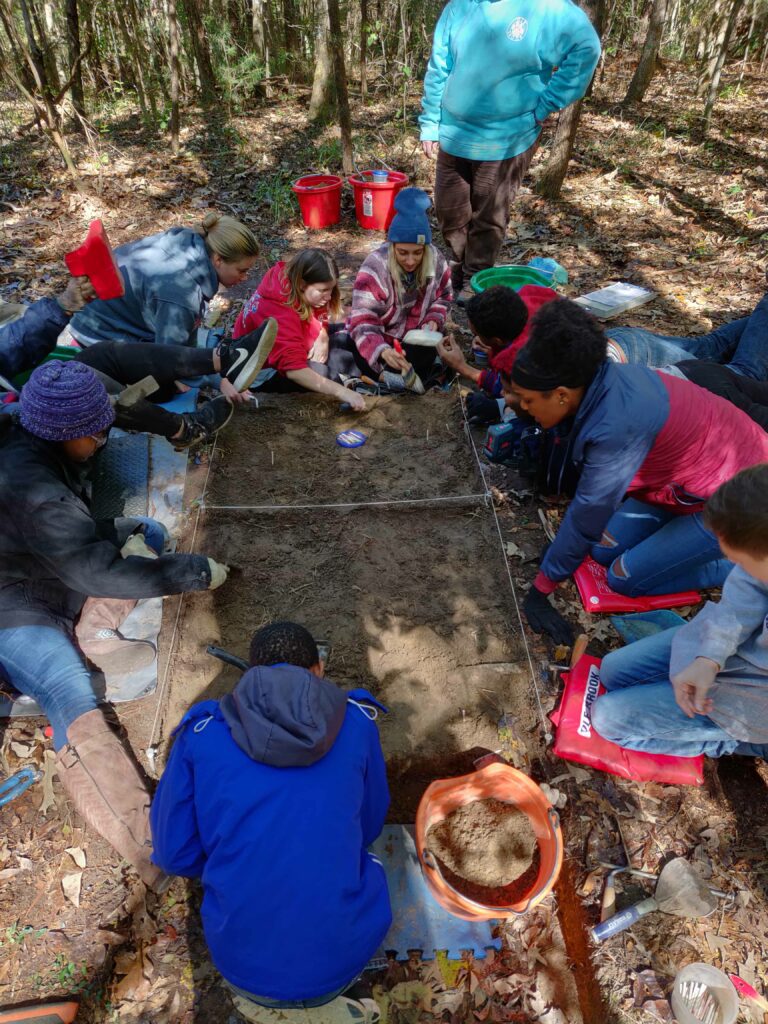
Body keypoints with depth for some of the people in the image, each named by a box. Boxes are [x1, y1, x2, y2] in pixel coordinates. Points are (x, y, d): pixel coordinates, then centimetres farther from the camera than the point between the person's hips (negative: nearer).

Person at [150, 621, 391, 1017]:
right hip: (341, 958, 0)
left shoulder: (203, 730, -4)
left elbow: (174, 852, 1)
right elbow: (368, 826, 10)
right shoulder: (355, 721, -3)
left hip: (244, 961, 1)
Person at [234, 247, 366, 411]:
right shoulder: (278, 311, -36)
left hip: (289, 351, 9)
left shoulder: (292, 281, -13)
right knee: (319, 371, -33)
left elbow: (319, 320, 3)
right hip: (265, 370, -9)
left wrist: (323, 339, -20)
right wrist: (342, 392, -51)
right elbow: (293, 370, -46)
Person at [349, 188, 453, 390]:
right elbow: (362, 323, -33)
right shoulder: (374, 269, -28)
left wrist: (434, 320, -15)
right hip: (378, 339, -4)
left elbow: (443, 296, 8)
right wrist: (382, 351, -53)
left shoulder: (436, 260, -14)